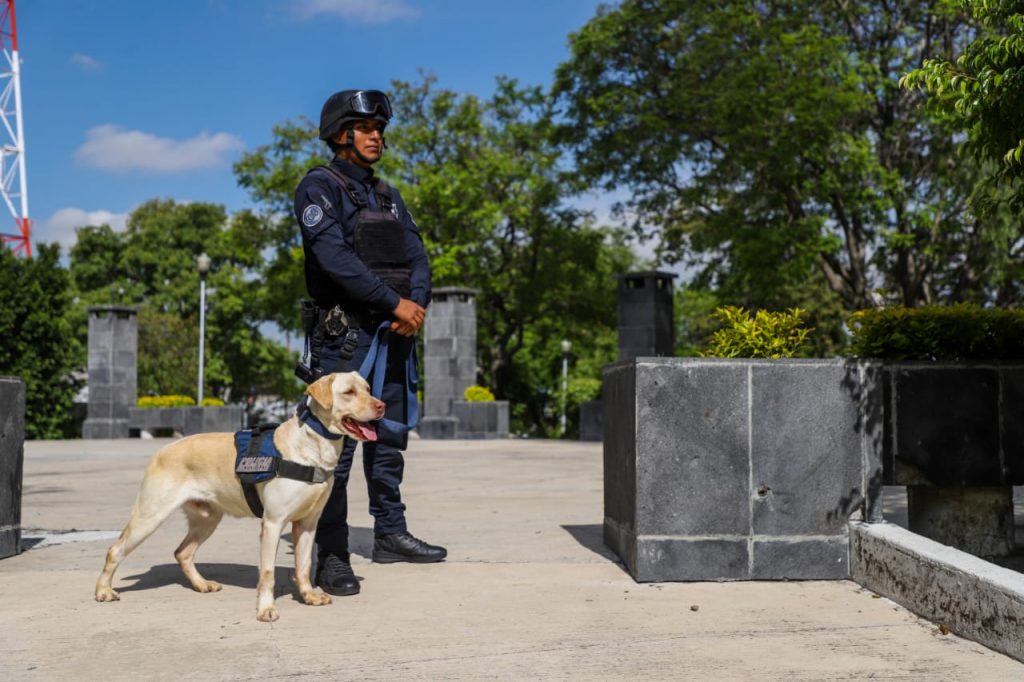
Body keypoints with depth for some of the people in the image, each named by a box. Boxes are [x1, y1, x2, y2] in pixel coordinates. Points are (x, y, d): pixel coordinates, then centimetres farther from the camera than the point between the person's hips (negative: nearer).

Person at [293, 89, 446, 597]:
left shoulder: (387, 195, 19)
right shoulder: (320, 187, -4)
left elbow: (417, 256, 10)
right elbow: (336, 258, -18)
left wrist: (417, 303, -10)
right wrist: (395, 303, -19)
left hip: (394, 332, 8)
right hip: (344, 333, -7)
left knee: (389, 439, 13)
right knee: (336, 446, -6)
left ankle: (390, 535, 23)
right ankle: (332, 557, -2)